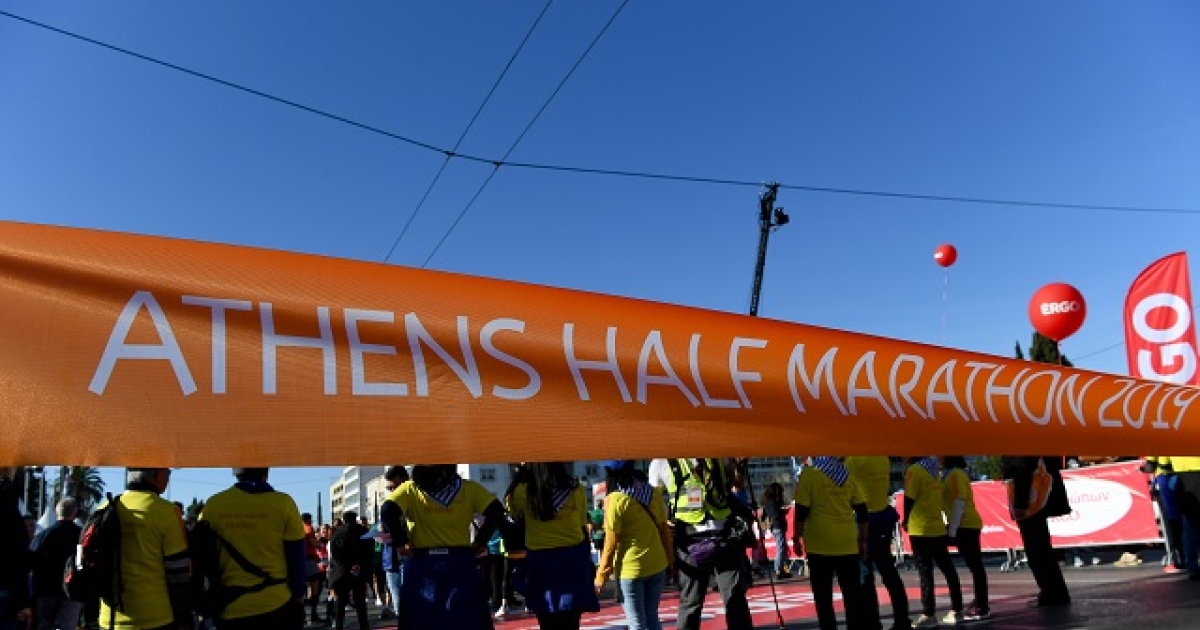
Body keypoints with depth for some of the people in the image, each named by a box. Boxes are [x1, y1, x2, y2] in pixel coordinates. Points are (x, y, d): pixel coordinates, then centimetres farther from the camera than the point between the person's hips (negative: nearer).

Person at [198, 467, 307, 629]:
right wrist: (299, 595, 10)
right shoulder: (283, 504, -9)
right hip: (278, 607, -2)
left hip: (230, 609, 2)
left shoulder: (213, 505, -2)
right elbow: (296, 559, -4)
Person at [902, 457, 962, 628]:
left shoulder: (914, 470, -12)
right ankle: (956, 610, 19)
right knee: (947, 569, 12)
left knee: (925, 572, -4)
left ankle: (928, 615, -2)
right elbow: (937, 497, 16)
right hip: (938, 528, 8)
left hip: (921, 529, -8)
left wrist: (906, 521, 2)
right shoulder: (933, 470, 12)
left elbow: (909, 499, -13)